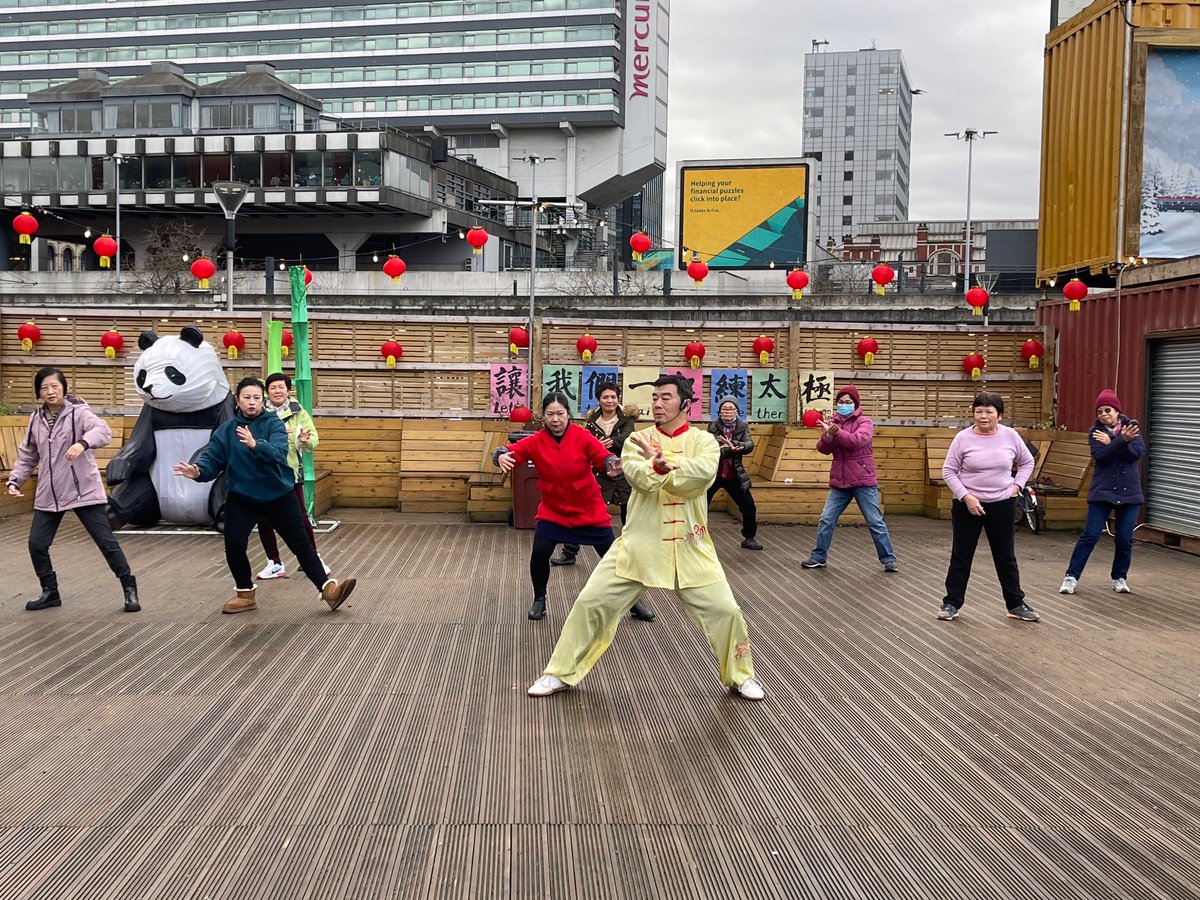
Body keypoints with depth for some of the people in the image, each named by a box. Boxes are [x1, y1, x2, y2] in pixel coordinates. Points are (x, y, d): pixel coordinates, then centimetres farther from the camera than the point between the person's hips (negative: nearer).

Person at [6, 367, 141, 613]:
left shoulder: (79, 412, -11)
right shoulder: (36, 419, 7)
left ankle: (129, 589, 10)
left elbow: (103, 430, -30)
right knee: (36, 544, 5)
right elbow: (27, 456, 16)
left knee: (106, 541, -2)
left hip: (84, 491, -5)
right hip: (48, 495, 5)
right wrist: (15, 480, 2)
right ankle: (50, 592, 23)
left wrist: (83, 443, -49)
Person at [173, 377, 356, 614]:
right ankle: (246, 594, 15)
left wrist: (255, 445, -45)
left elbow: (279, 452, -26)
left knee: (300, 543, -1)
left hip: (279, 495, -2)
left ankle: (328, 588, 2)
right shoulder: (226, 430, -2)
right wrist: (199, 471, -29)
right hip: (242, 498, 2)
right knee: (234, 545, -6)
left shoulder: (273, 424, -9)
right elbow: (212, 458, -7)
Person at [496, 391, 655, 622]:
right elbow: (513, 451, -15)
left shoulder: (582, 437, -13)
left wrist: (613, 464, -44)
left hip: (590, 510, -1)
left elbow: (603, 457, -21)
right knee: (539, 554, -14)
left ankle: (632, 601, 25)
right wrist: (502, 456, -39)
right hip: (553, 511, 1)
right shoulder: (536, 441, -9)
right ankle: (539, 600, 14)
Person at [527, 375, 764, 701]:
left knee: (724, 610, -3)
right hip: (640, 542, 1)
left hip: (689, 546, 0)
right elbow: (638, 476, -18)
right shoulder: (637, 440, 3)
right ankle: (561, 673, 15)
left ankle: (740, 675, 25)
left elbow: (702, 473, -22)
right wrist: (659, 464, -38)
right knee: (592, 602, -2)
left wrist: (659, 460, -22)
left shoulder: (703, 441, 0)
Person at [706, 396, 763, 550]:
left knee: (749, 507, 6)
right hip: (713, 475, -3)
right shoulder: (713, 427, -6)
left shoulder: (743, 427, 1)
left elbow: (749, 445, -16)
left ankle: (748, 539, 24)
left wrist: (733, 444, -33)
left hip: (734, 477, 3)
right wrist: (731, 450, -35)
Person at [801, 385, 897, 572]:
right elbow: (823, 449, 0)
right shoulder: (833, 422, 9)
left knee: (875, 522, 1)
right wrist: (828, 435, -19)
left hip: (863, 482, -4)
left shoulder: (864, 422, -4)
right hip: (839, 482, 4)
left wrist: (836, 432, -27)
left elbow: (857, 440, -22)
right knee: (826, 520, 4)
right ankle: (818, 557, 17)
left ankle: (889, 560, 11)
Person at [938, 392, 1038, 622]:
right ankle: (952, 603, 15)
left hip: (1001, 505, 2)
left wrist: (1017, 485, 2)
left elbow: (1027, 462, 15)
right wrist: (966, 497, -15)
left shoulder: (1010, 436, -2)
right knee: (961, 556, 6)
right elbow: (948, 472, -7)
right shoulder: (963, 438, -9)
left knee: (1006, 557, 11)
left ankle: (1016, 604, 23)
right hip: (967, 504, -2)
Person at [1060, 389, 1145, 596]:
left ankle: (1120, 577, 21)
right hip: (1102, 491, -1)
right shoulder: (1096, 432, 0)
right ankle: (1071, 576, 1)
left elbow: (1138, 452, -13)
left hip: (1129, 492, 1)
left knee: (1124, 539, 3)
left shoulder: (1131, 426, 3)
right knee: (1090, 535, -5)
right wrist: (1122, 440, -30)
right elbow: (1100, 456, -17)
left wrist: (1110, 443, -17)